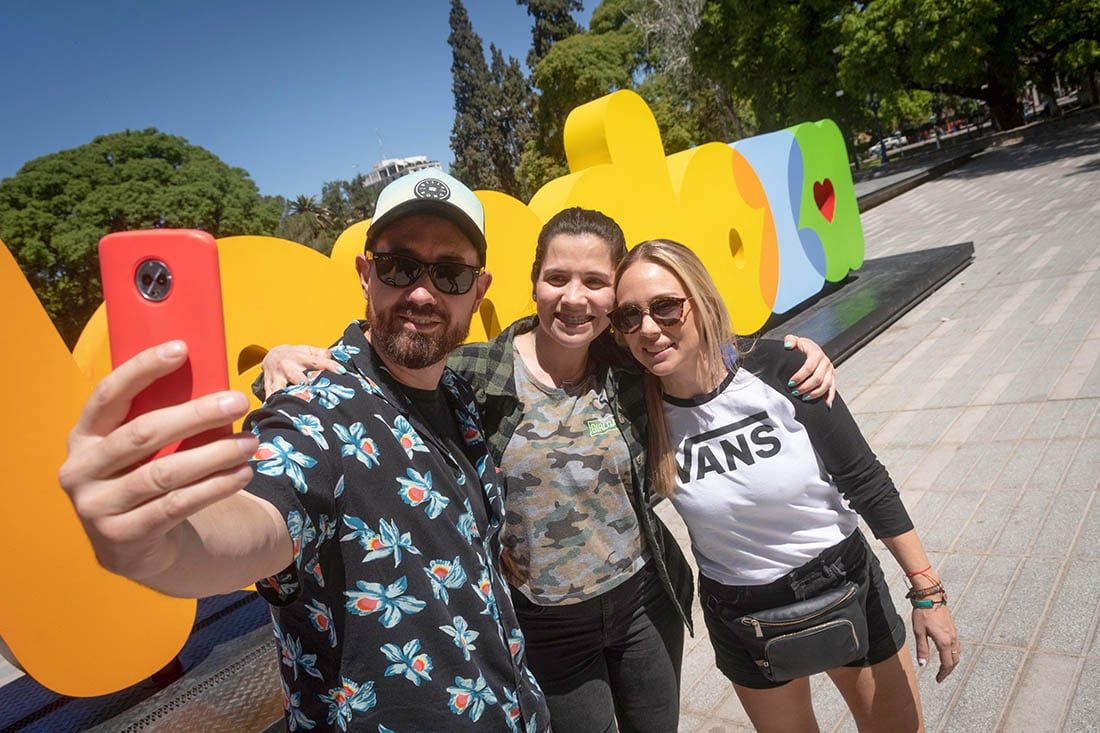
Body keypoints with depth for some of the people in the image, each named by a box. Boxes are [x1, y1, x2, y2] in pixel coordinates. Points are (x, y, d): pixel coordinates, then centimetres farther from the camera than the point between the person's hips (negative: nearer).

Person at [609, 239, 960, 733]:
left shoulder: (777, 372, -23)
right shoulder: (641, 409, -20)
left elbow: (867, 482, -13)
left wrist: (927, 590, -10)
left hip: (846, 585, 0)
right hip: (740, 615, 1)